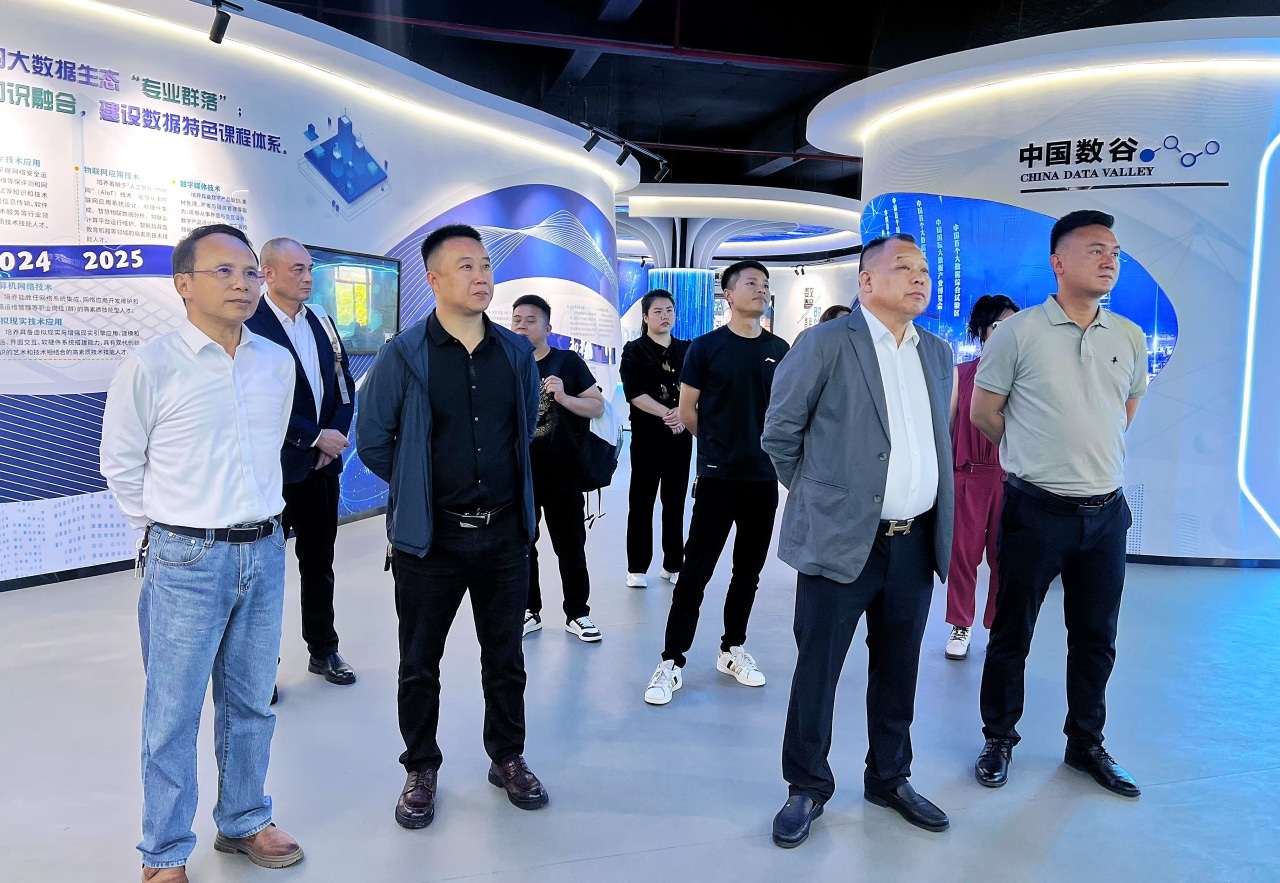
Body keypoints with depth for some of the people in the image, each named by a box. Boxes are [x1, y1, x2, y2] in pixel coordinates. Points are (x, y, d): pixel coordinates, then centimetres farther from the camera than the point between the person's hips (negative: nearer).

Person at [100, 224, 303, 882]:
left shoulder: (278, 363, 4)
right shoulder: (150, 366, -10)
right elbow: (120, 463, 1)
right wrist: (165, 531, 5)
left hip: (264, 551, 5)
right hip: (186, 560, -4)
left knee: (251, 704, 17)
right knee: (173, 716, 6)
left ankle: (243, 823, 35)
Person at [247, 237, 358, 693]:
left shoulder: (321, 322, 9)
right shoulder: (249, 326, -13)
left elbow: (343, 384, 12)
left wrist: (336, 437, -2)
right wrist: (316, 437, -16)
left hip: (322, 463, 6)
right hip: (274, 467, -6)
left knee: (319, 563, 17)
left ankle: (323, 650, 31)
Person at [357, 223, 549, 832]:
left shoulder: (517, 352, 3)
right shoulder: (403, 355, -8)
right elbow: (373, 440, -1)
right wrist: (422, 488, 5)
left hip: (504, 533, 3)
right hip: (429, 537, -2)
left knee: (505, 657, 15)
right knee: (420, 663, 10)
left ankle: (507, 758, 34)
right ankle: (421, 769, 30)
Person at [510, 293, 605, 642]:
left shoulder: (567, 362, -2)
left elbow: (598, 406, -4)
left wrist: (564, 397, -19)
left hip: (562, 473, -2)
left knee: (570, 546, 6)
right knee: (520, 545, 11)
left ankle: (577, 613, 19)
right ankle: (529, 611, 25)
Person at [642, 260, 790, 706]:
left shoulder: (779, 349, 8)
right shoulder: (706, 346, -3)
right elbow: (687, 410, 2)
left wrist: (759, 444, 8)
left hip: (764, 477, 4)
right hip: (717, 477, -4)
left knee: (748, 570, 13)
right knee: (696, 570, -3)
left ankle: (733, 650, 29)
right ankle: (671, 662, 5)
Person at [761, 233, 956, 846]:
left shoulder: (937, 352, 11)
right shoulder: (826, 343, -8)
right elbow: (780, 433, -3)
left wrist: (940, 523, 16)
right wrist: (819, 497, 4)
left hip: (917, 542, 6)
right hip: (842, 539, -5)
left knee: (898, 669, 16)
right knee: (816, 669, 5)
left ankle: (889, 778, 34)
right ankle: (807, 788, 22)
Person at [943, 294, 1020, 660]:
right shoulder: (961, 373, 7)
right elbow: (947, 425, 8)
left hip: (1010, 477, 0)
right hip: (966, 475, 1)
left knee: (1004, 557, 3)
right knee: (961, 553, 5)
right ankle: (960, 626, 19)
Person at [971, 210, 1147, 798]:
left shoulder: (1130, 338, 5)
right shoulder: (1019, 332, -8)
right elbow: (983, 412, -1)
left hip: (1106, 512, 4)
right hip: (1036, 509, -4)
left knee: (1096, 638, 14)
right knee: (1012, 632, 7)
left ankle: (1086, 744, 32)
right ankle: (999, 739, 25)